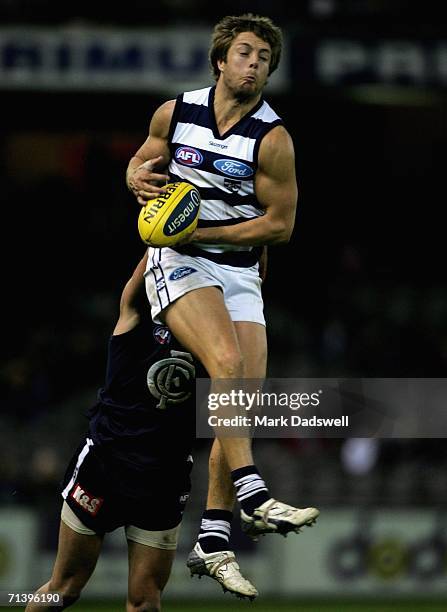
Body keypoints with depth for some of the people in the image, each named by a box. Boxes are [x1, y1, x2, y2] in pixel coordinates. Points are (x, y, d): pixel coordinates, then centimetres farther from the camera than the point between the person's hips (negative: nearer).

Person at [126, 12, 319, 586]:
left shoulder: (272, 139, -4)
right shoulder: (175, 113, 2)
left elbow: (280, 224, -4)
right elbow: (140, 162, 19)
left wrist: (202, 231, -12)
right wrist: (139, 178, -6)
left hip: (240, 273, 2)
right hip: (178, 262, -2)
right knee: (227, 361, -27)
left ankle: (211, 538, 2)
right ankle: (253, 497, -33)